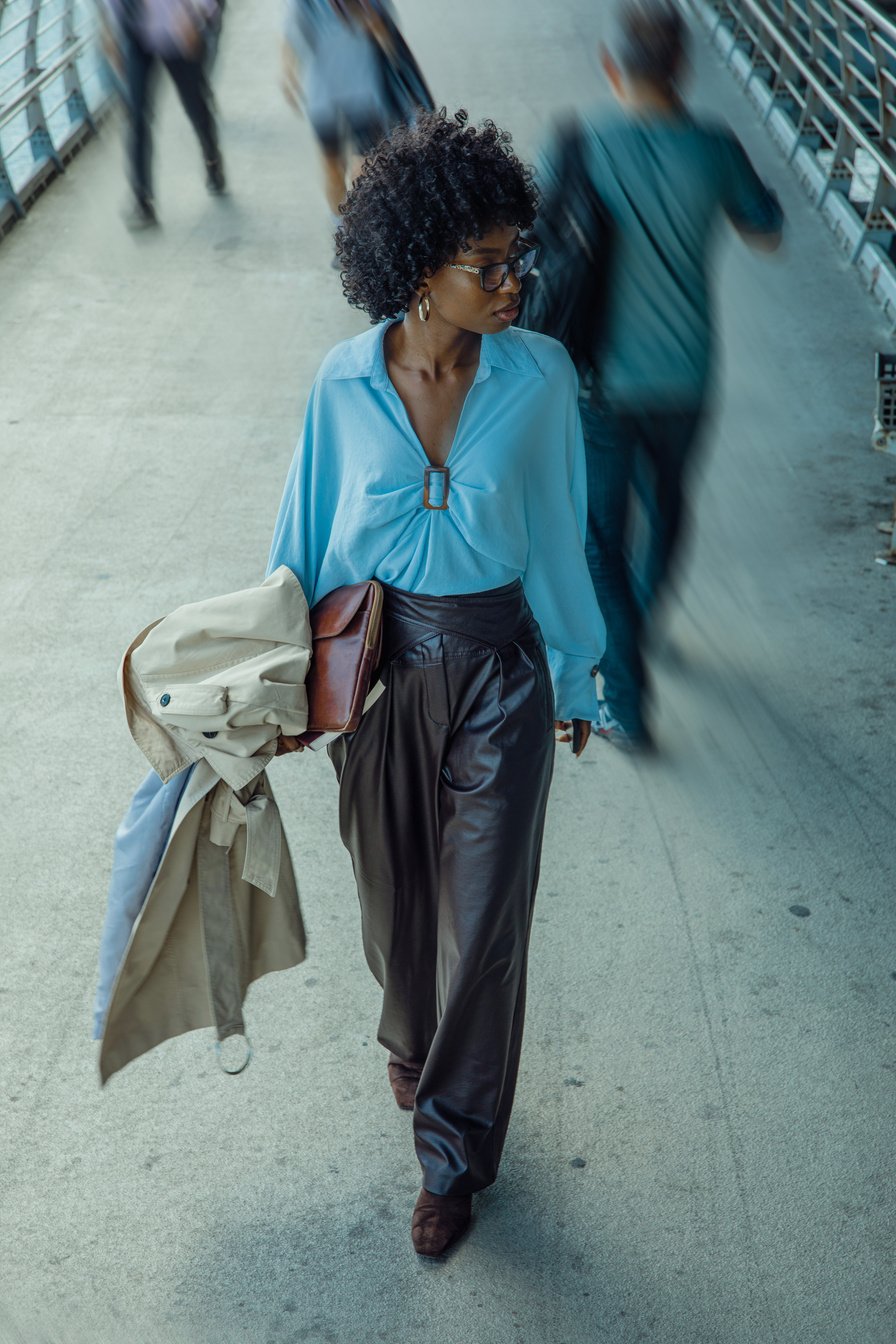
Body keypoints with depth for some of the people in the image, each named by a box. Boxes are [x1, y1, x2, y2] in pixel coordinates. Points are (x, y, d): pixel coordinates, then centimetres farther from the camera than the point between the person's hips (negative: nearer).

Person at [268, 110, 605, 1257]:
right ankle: (413, 1038, 52)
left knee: (484, 920, 4)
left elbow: (557, 533, -1)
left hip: (499, 673, -1)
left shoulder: (538, 375, -11)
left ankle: (454, 1149, 26)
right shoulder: (345, 384, -10)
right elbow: (313, 539, 2)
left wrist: (573, 678, 6)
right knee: (395, 892, 19)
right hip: (380, 664, 1)